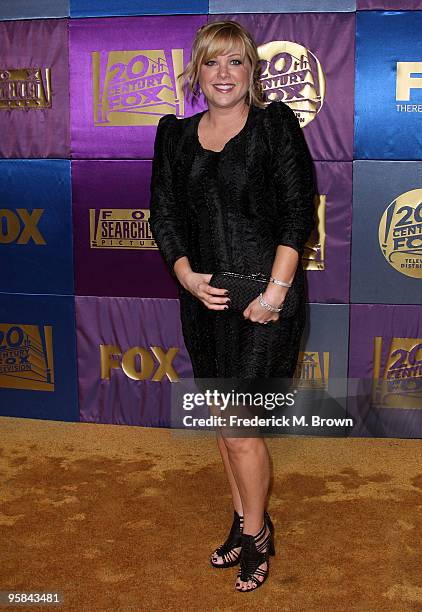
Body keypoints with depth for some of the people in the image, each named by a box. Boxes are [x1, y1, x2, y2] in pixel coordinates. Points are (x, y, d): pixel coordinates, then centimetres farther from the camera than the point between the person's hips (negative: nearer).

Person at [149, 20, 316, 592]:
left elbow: (298, 212, -9)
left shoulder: (277, 124, -4)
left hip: (264, 298, -5)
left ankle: (256, 533, 21)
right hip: (204, 296, 5)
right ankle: (245, 521, 33)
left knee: (240, 427, -3)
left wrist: (275, 292, -15)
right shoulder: (175, 135, 9)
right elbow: (163, 212, 8)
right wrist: (186, 273, -8)